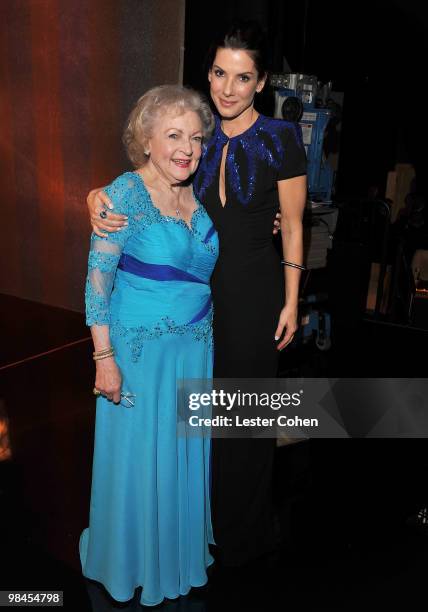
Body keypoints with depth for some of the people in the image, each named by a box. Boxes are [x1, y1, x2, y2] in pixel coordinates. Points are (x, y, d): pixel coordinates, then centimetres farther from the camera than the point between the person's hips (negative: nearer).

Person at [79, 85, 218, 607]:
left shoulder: (196, 197, 5)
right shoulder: (126, 193, -14)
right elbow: (98, 279, -15)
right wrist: (104, 358, -18)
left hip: (195, 348, 6)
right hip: (141, 350, -6)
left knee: (185, 456, 19)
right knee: (137, 460, 9)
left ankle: (180, 547, 43)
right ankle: (130, 563, 35)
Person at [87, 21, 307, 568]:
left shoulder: (281, 140, -7)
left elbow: (292, 226, -4)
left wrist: (290, 302, -6)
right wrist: (99, 198, -16)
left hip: (254, 289, -3)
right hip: (199, 284, 4)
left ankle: (243, 533, 34)